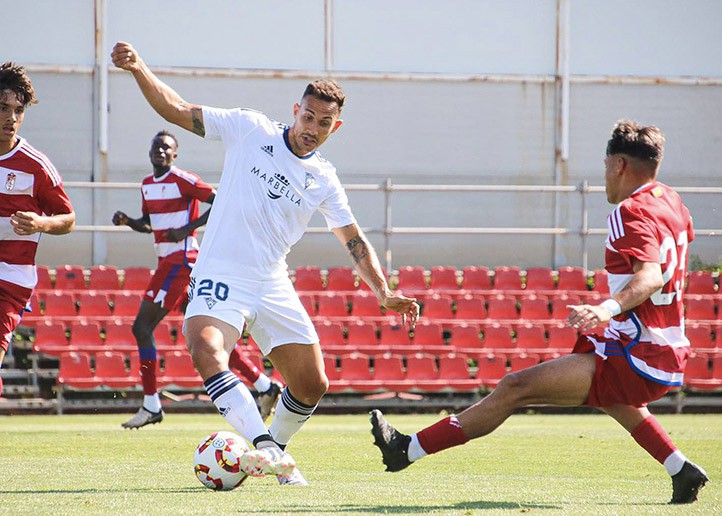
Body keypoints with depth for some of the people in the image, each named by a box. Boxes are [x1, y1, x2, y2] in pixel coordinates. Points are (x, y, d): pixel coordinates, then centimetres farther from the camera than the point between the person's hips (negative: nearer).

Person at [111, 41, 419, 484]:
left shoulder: (324, 181, 9)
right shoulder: (251, 131, -1)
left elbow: (355, 241, 12)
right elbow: (179, 111, -2)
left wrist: (384, 292, -1)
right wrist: (138, 69, -15)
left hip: (274, 288, 5)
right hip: (221, 277, -5)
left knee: (313, 385, 2)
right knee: (207, 353, -33)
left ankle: (275, 452, 29)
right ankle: (267, 449, -42)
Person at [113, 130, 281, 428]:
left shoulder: (183, 180, -11)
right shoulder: (147, 185, 16)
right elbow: (148, 225, 27)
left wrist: (187, 228, -19)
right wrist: (127, 221, 7)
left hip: (180, 261, -9)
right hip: (169, 262, 9)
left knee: (142, 327, -10)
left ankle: (151, 406, -4)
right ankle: (264, 386, 11)